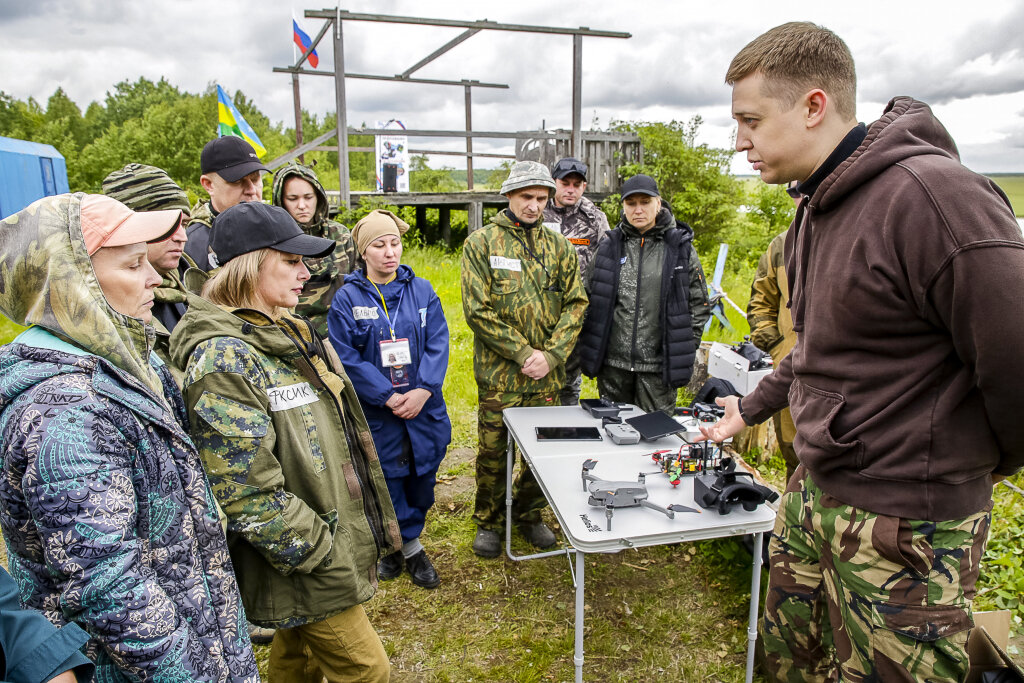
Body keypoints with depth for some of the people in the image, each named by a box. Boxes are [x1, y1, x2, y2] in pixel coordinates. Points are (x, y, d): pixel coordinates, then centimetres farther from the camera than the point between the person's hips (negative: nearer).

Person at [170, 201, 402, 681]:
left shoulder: (287, 333, 6)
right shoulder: (224, 360, -24)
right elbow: (246, 493, -26)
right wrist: (322, 557, -20)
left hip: (335, 536, 9)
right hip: (303, 565, -8)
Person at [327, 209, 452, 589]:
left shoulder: (422, 291, 3)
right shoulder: (347, 299, -5)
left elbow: (438, 344, -3)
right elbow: (346, 357, -10)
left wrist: (422, 391, -16)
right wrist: (388, 397, -16)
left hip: (423, 408, 3)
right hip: (376, 414, -2)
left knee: (422, 478, 12)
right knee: (386, 481, 8)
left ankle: (402, 542, 34)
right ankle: (408, 546, 31)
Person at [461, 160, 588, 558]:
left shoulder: (558, 246, 8)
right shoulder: (481, 243, -2)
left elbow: (575, 304, 4)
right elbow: (477, 310, -10)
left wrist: (551, 355, -9)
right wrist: (523, 353, -14)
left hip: (547, 373, 3)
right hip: (499, 372, -3)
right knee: (493, 451, 8)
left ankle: (529, 515, 34)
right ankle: (488, 522, 29)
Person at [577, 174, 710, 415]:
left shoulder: (681, 248, 1)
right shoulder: (609, 246, 5)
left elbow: (699, 304, 4)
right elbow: (590, 298, 10)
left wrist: (685, 351, -1)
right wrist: (589, 349, 5)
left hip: (658, 367, -2)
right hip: (612, 362, 2)